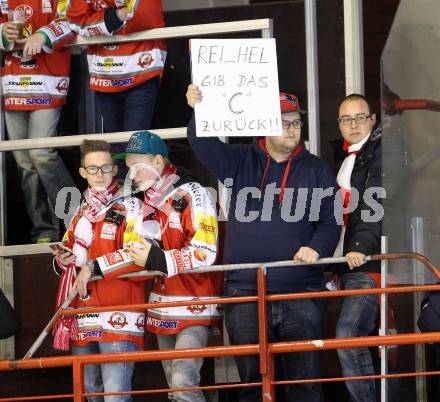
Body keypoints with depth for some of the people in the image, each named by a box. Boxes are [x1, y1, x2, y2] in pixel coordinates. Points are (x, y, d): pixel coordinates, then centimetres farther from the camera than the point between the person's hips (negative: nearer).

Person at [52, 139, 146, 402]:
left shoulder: (130, 208, -1)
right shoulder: (81, 214, 20)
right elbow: (69, 257, 28)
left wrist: (93, 267, -15)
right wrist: (62, 261, 4)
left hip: (117, 320, -7)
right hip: (83, 321, 7)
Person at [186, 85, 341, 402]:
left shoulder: (316, 169, 8)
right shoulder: (239, 161, 8)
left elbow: (331, 220, 6)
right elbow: (204, 145, -7)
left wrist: (317, 248, -15)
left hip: (302, 293, -1)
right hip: (245, 292, 1)